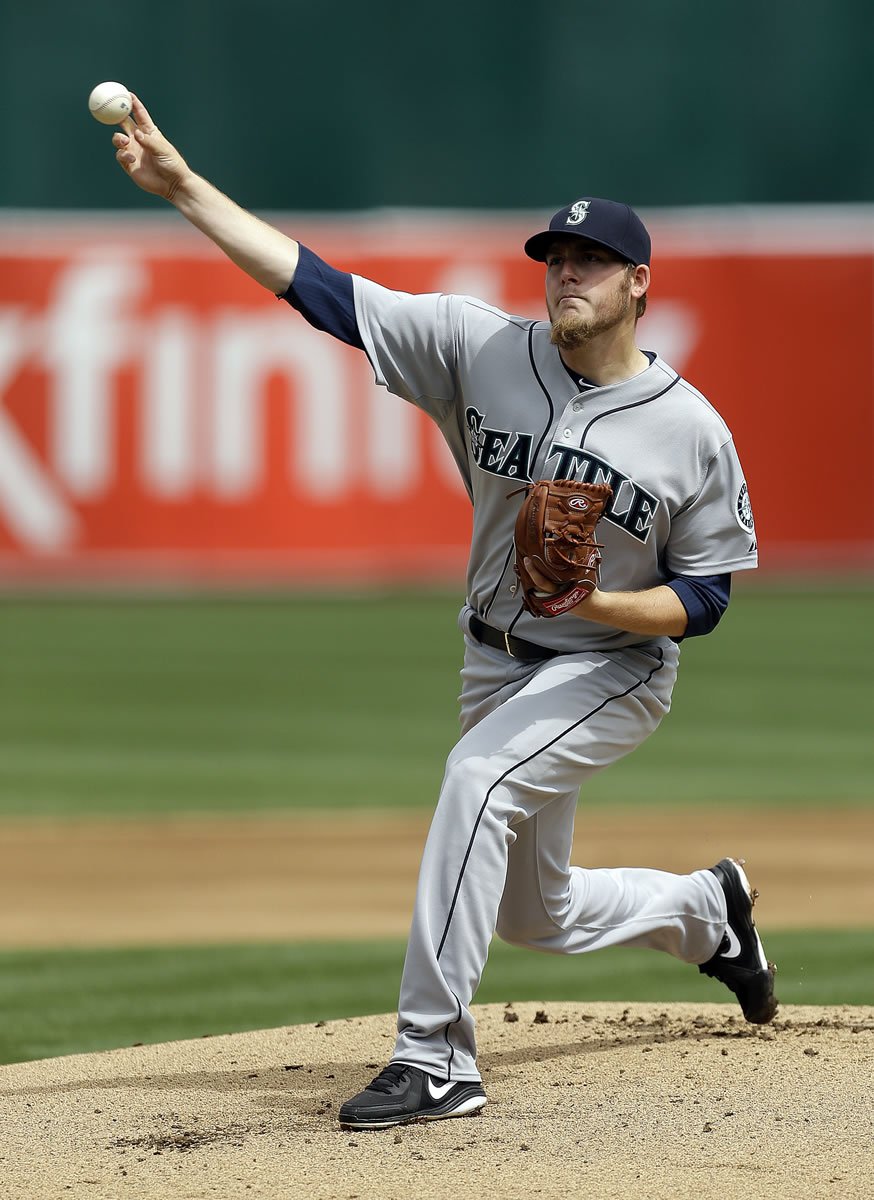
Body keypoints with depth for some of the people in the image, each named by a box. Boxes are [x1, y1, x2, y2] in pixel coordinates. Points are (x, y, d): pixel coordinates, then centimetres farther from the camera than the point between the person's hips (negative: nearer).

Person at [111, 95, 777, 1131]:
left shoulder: (693, 431, -15)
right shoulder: (481, 348, -9)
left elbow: (703, 598, -8)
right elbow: (320, 287, -15)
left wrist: (599, 601, -28)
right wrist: (183, 188, -24)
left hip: (615, 668, -5)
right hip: (498, 660, 5)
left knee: (480, 774, -33)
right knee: (535, 916, 16)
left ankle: (435, 1055, -30)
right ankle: (708, 910, 49)